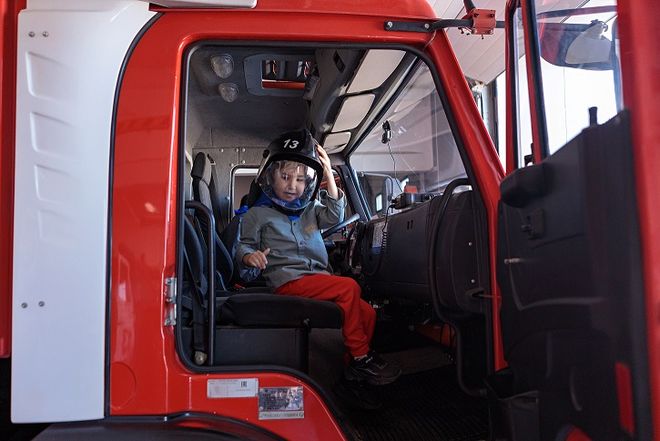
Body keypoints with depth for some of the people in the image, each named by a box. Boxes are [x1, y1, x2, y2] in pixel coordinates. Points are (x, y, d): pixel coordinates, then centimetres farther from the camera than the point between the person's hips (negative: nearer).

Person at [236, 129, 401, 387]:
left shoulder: (309, 208, 21)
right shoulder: (258, 213, 5)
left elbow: (333, 217, 4)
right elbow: (243, 246, 2)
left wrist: (329, 176, -3)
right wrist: (249, 256, -24)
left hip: (318, 277, 6)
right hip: (288, 281, -6)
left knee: (367, 313, -12)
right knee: (349, 287, -26)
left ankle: (353, 366, 3)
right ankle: (361, 357, -15)